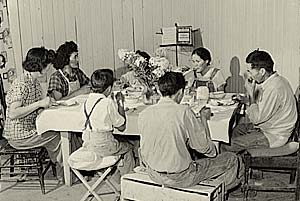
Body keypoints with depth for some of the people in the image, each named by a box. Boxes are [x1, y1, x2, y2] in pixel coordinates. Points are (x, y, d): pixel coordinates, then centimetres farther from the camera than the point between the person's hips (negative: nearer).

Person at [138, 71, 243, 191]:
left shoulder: (143, 114, -6)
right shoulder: (184, 112, -20)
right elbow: (204, 146, -12)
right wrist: (203, 118, 2)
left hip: (153, 174, 6)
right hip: (180, 177, -6)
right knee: (232, 160, 10)